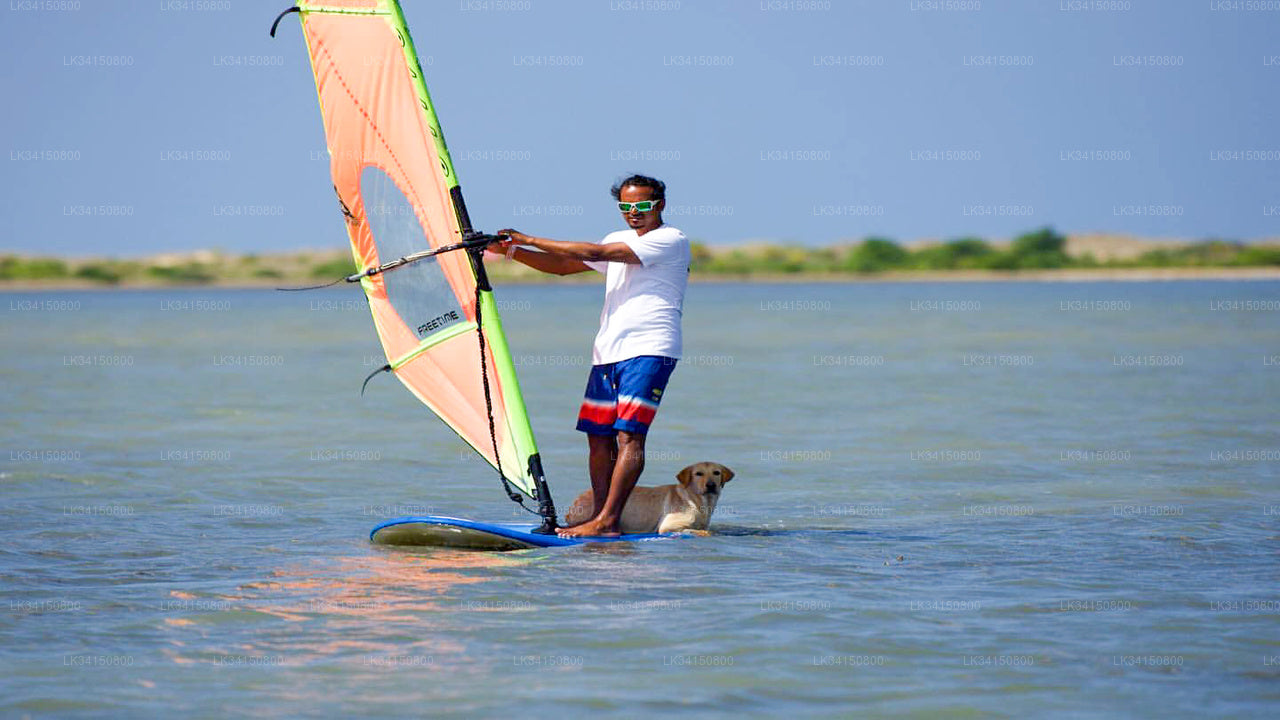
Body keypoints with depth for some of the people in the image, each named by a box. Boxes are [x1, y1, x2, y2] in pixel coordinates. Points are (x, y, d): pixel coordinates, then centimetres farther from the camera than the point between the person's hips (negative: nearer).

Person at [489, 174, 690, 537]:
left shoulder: (670, 240, -6)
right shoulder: (619, 240, 21)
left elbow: (595, 253, -12)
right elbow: (563, 265, 22)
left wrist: (530, 240, -9)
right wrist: (511, 250, 7)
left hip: (649, 350, -8)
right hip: (607, 351, 8)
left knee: (629, 435, -15)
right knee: (598, 435, 3)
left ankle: (607, 521, -21)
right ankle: (601, 519, 5)